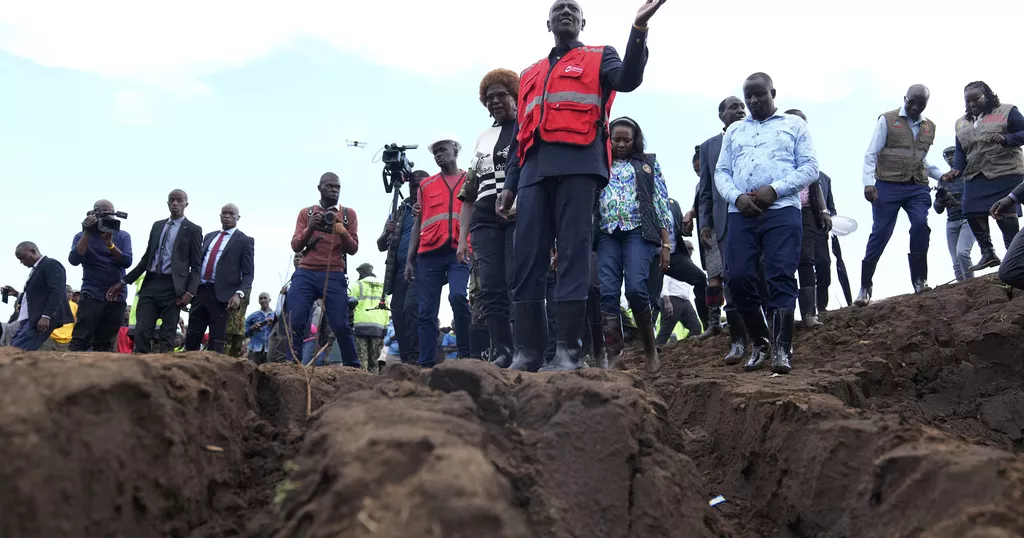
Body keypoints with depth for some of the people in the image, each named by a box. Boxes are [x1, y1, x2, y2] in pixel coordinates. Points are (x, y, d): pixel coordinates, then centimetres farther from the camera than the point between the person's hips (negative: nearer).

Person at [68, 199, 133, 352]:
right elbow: (74, 260, -10)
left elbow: (127, 262, -4)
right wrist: (87, 233, -13)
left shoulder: (122, 236, 9)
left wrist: (109, 243, -18)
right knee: (80, 340, -12)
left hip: (117, 297, 2)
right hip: (92, 296, -2)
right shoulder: (82, 236, 6)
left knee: (104, 343, 2)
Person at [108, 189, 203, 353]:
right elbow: (147, 258, 18)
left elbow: (196, 266, -2)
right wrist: (123, 282, 13)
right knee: (141, 333, -3)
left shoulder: (193, 230, 1)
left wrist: (190, 292, -15)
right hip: (150, 284, 5)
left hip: (173, 287, -4)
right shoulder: (157, 225, 17)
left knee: (167, 337, -2)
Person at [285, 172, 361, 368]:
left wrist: (342, 231, -13)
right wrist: (310, 228, -11)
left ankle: (354, 368, 3)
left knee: (341, 325, -8)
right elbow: (295, 246, 6)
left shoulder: (348, 214, 11)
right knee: (294, 322, -9)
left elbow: (353, 249, 6)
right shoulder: (306, 212, 13)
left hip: (334, 276, -1)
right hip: (305, 274, 1)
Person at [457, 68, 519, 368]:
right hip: (485, 218, 5)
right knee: (490, 289, -5)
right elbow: (469, 192, 23)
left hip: (521, 214, -4)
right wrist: (462, 237, 15)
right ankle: (503, 354, -4)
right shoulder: (483, 138, 25)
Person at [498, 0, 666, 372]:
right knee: (527, 260, -4)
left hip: (578, 166, -4)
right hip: (534, 170, 4)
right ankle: (527, 352, -1)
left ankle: (567, 351, -9)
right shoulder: (530, 75, 30)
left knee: (573, 256, -9)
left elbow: (628, 80, -5)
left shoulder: (599, 58, 18)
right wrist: (510, 183, 17)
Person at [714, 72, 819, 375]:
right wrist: (737, 197, -6)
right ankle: (760, 344, 9)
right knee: (738, 278, -6)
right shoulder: (734, 131, 23)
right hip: (741, 213, 3)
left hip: (782, 211, -3)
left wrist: (774, 189, -11)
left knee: (781, 278, -10)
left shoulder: (794, 125, 14)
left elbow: (810, 167, 4)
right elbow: (721, 172, 15)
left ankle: (782, 349, -7)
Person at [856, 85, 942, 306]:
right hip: (888, 186, -4)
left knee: (921, 225, -17)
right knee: (880, 233, -4)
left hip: (917, 187, 4)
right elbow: (871, 154, -3)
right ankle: (865, 288, 4)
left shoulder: (929, 127, 16)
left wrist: (942, 175, 6)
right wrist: (869, 182, -14)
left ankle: (919, 280, -7)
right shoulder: (887, 120, 1)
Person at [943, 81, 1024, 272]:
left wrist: (1006, 138, -21)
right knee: (972, 213, -6)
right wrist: (957, 169, -1)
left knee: (1005, 213, -11)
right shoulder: (962, 123, 18)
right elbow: (960, 151, 17)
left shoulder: (1007, 111, 3)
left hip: (1005, 173, -5)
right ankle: (988, 253, 5)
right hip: (975, 177, 5)